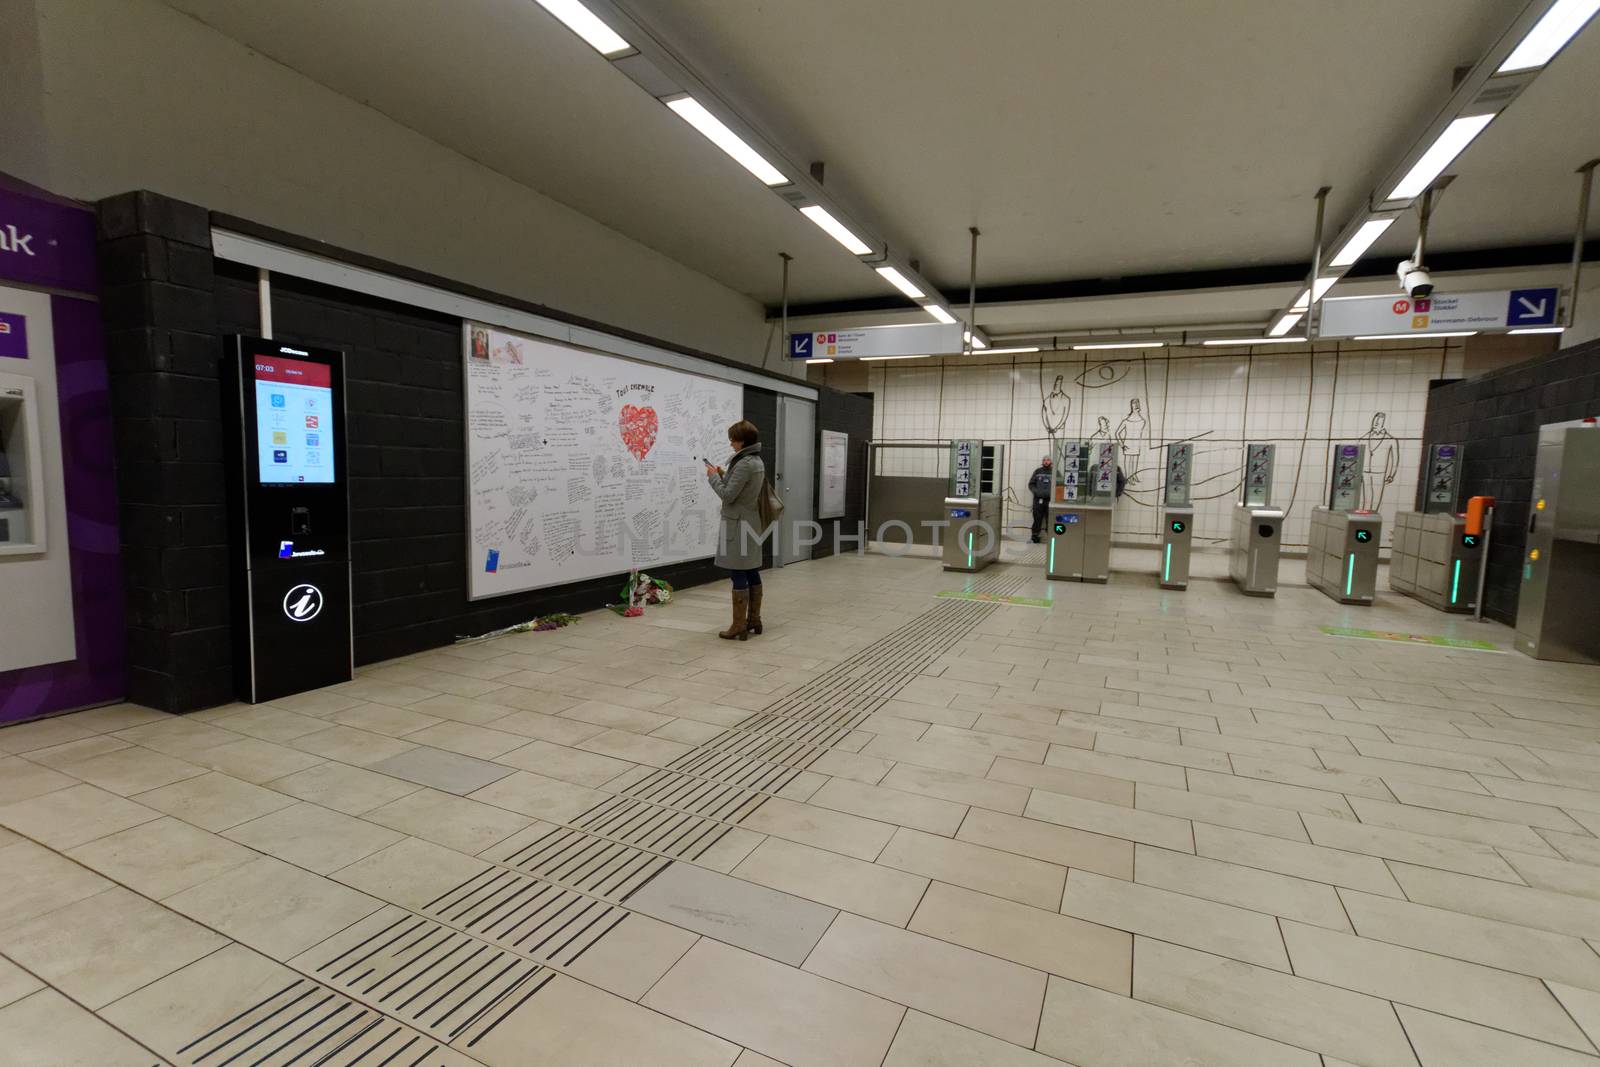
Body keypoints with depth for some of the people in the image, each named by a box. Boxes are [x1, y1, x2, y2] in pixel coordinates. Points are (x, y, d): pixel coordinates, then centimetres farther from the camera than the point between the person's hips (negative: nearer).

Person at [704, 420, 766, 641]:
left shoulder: (744, 464, -18)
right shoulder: (757, 461, 12)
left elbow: (727, 495, -17)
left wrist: (713, 477, -3)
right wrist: (724, 474, 11)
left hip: (738, 525, -10)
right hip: (751, 523, 10)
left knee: (739, 576, -6)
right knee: (752, 573, 13)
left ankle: (739, 627, -1)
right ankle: (754, 620, 21)